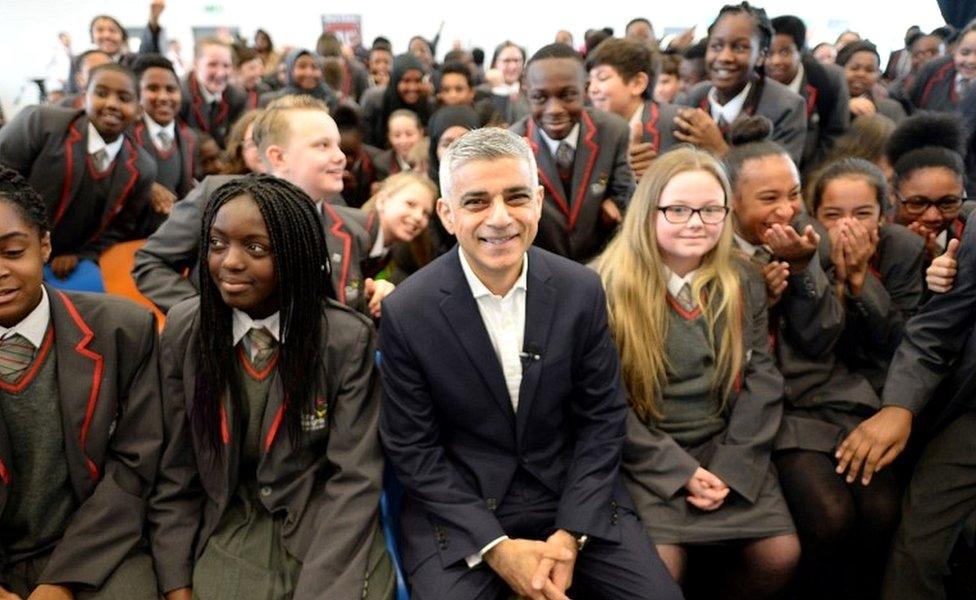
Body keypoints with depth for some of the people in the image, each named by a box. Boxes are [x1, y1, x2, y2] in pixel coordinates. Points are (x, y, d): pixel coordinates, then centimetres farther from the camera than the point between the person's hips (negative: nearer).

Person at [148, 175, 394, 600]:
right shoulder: (182, 330, -4)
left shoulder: (349, 339, -12)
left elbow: (355, 479, -11)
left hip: (331, 537, -1)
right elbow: (173, 472, 1)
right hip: (224, 539, 2)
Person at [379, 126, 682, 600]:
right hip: (460, 509, -2)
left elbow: (603, 416, -1)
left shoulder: (582, 290, -7)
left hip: (573, 495, 2)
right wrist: (496, 547, -14)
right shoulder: (407, 312, -13)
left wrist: (570, 535, -10)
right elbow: (412, 448, -7)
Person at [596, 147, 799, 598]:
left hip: (726, 449, 4)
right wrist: (679, 469, -15)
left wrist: (731, 465, -11)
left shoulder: (744, 283, 6)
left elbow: (761, 378, 2)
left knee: (780, 555, -11)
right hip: (644, 455, -4)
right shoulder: (610, 285, -8)